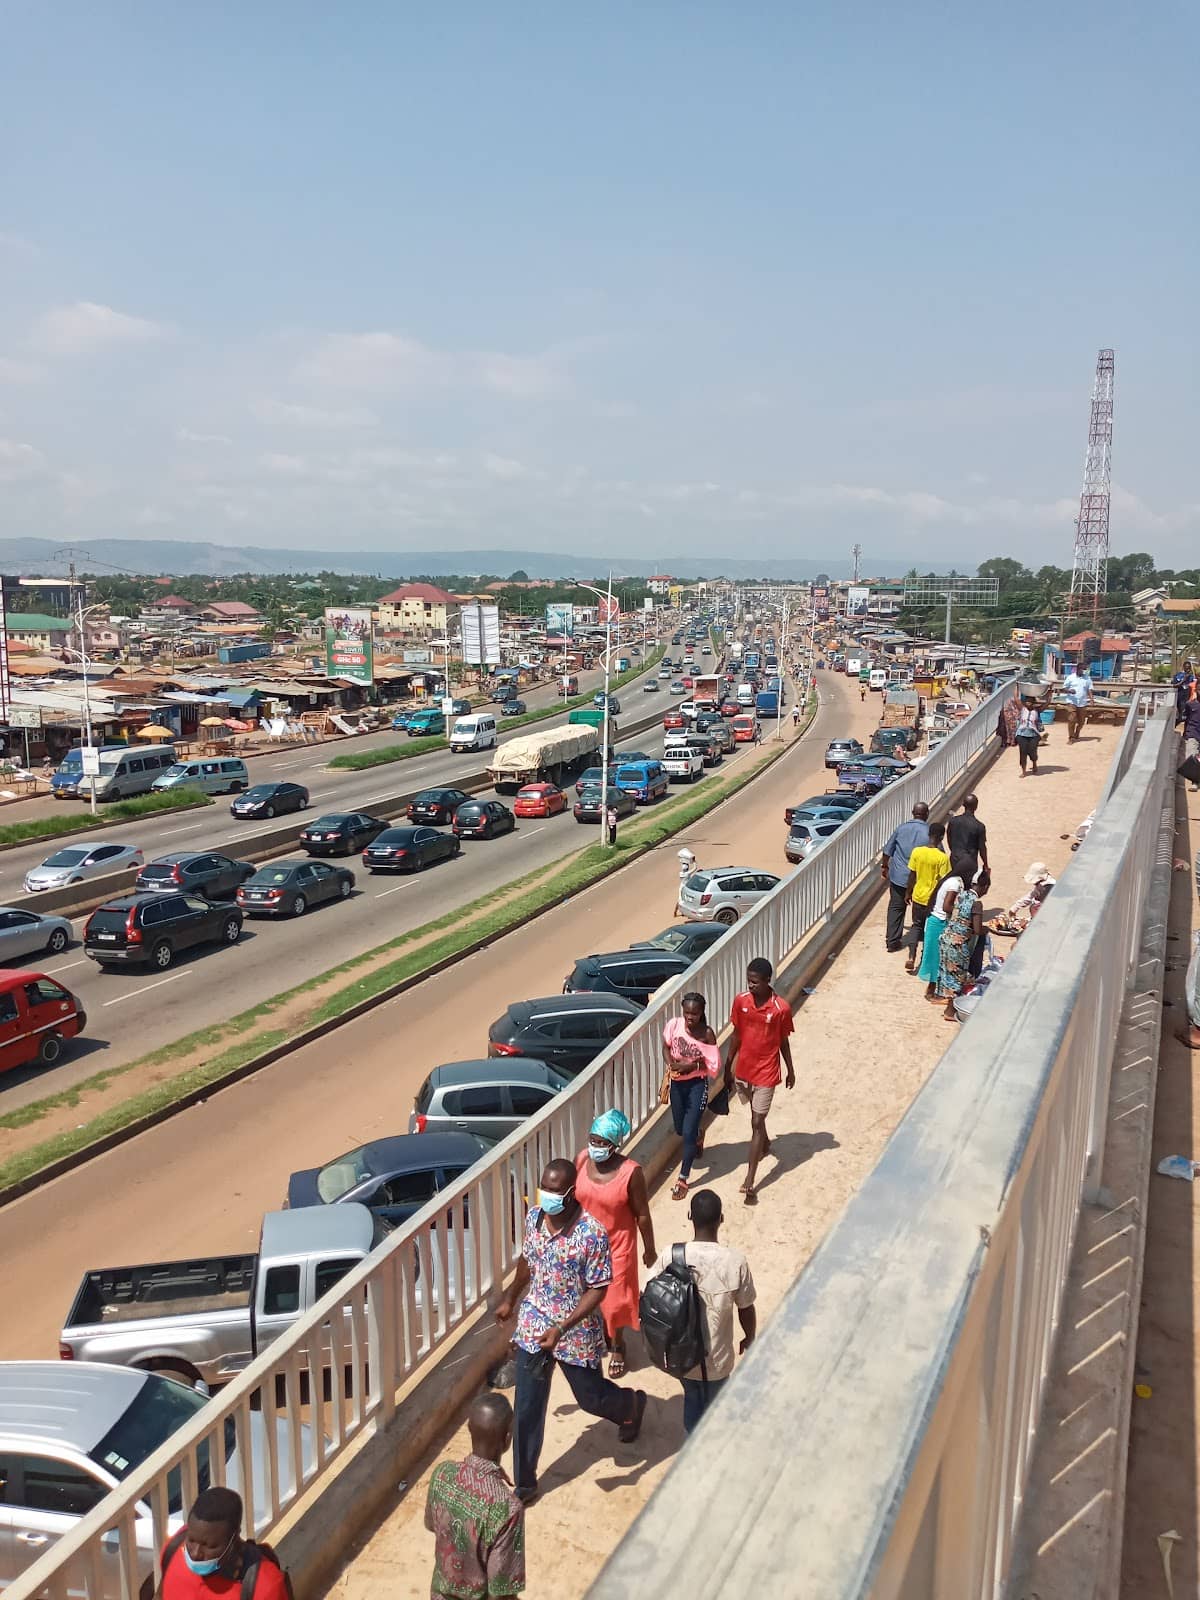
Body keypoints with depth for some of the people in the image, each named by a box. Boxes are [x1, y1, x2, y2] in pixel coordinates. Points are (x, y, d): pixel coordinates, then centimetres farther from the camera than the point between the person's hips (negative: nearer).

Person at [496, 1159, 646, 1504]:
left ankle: (632, 1404, 51)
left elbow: (598, 1290, -20)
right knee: (527, 1407, 8)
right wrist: (511, 1300, 21)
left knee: (591, 1398, 18)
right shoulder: (534, 1217, -10)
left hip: (576, 1333, -4)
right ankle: (524, 1482, 26)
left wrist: (563, 1329, -27)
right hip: (533, 1327, 4)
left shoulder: (592, 1233, -27)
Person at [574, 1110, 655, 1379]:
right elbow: (572, 1198, 1)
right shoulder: (581, 1159, -15)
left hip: (617, 1245, -4)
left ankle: (618, 1346, 40)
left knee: (615, 1297, 13)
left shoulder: (631, 1172, -27)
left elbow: (642, 1214, -15)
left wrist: (650, 1249, -5)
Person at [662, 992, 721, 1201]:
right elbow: (666, 1046, 3)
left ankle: (682, 1179, 12)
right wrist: (670, 1062, -15)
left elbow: (713, 1065, -12)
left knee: (688, 1133, -5)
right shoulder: (674, 1024, -12)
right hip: (677, 1082, 4)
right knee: (680, 1129, 20)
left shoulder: (707, 1034, -19)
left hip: (697, 1084, -4)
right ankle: (697, 1137, 56)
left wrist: (694, 1063, -27)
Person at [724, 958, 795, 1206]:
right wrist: (728, 1066, 8)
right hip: (743, 1069, 4)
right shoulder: (740, 1001, -9)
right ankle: (765, 1143, 56)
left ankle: (749, 1183, 0)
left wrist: (790, 1071, 7)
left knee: (756, 1123, -3)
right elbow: (737, 1035, 3)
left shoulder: (781, 1008, -18)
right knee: (756, 1117, 25)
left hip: (766, 1073, -4)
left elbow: (783, 1041, -4)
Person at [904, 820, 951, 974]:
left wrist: (909, 893, 13)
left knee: (917, 926, 17)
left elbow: (912, 875, -1)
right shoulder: (942, 857, -19)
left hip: (918, 896, 3)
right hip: (934, 899, -3)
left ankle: (911, 957, 2)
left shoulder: (917, 852, -8)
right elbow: (942, 881, -15)